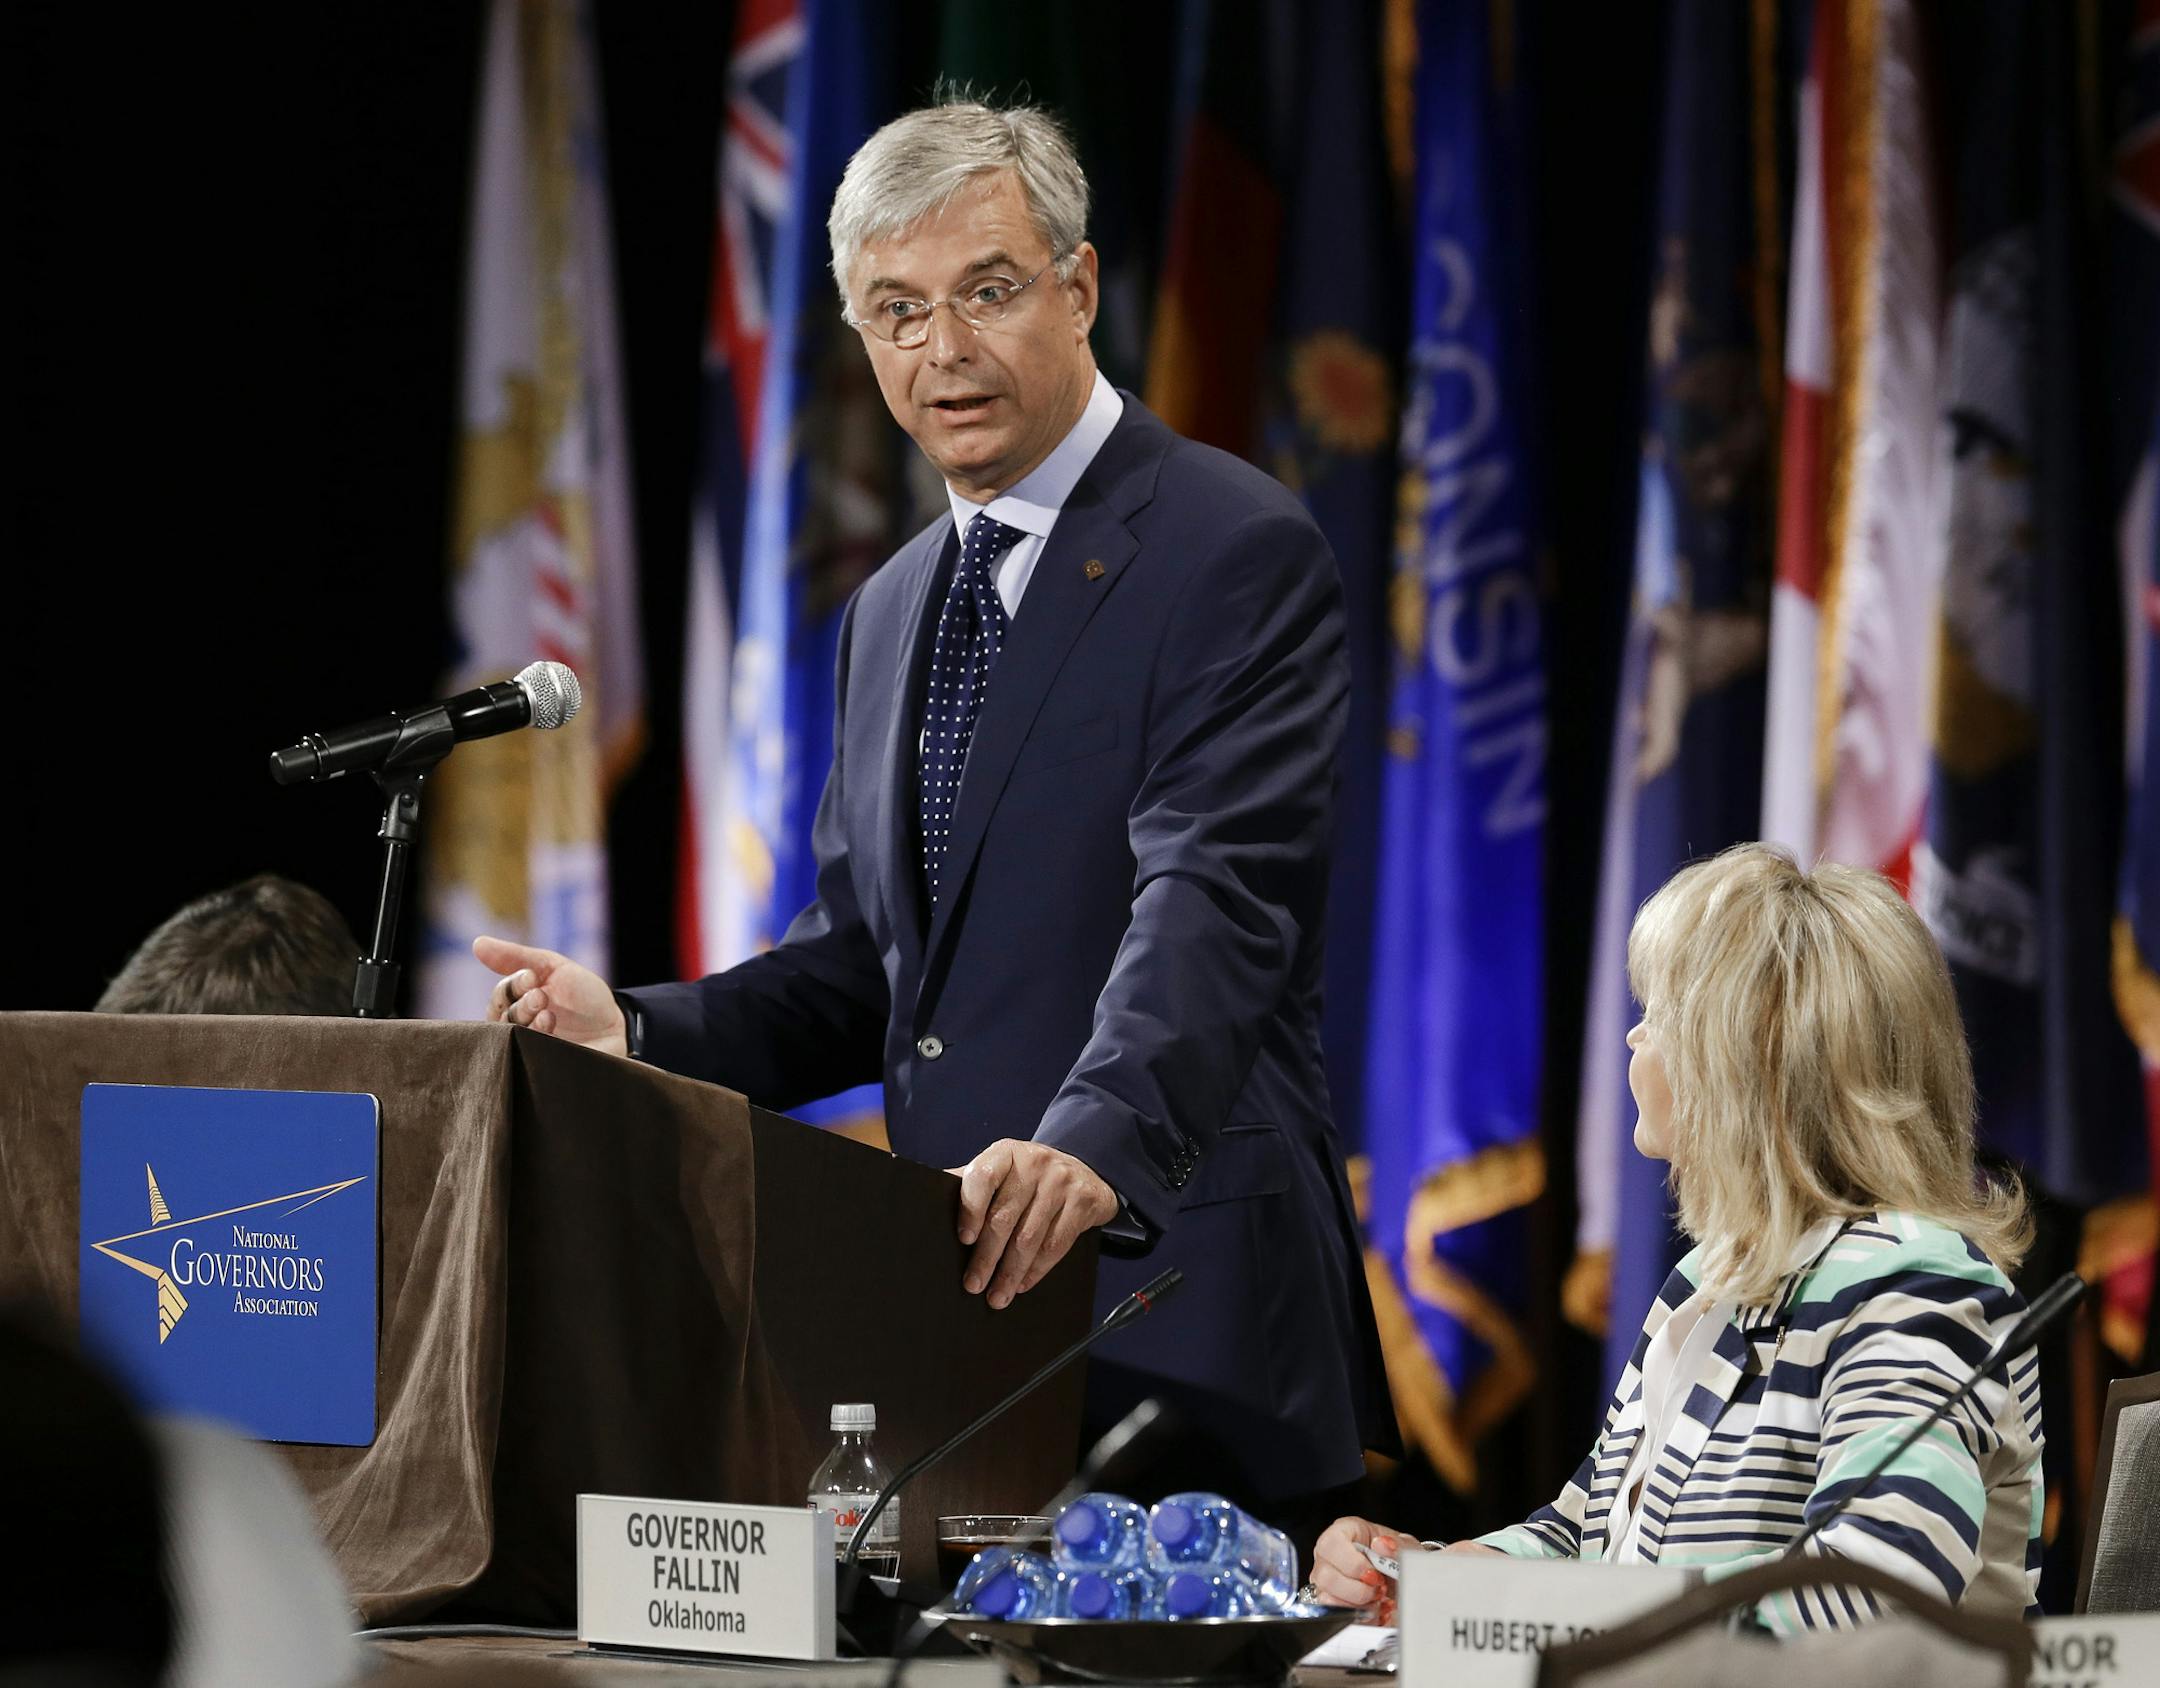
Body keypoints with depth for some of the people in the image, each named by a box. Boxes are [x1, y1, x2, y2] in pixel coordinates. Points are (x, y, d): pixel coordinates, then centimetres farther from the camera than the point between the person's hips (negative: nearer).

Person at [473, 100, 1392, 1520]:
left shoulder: (1238, 552, -6)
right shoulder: (896, 608, 20)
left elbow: (1214, 904, -20)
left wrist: (1093, 1142, -36)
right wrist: (639, 1032, 5)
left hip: (1174, 1290, -7)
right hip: (947, 1297, 7)